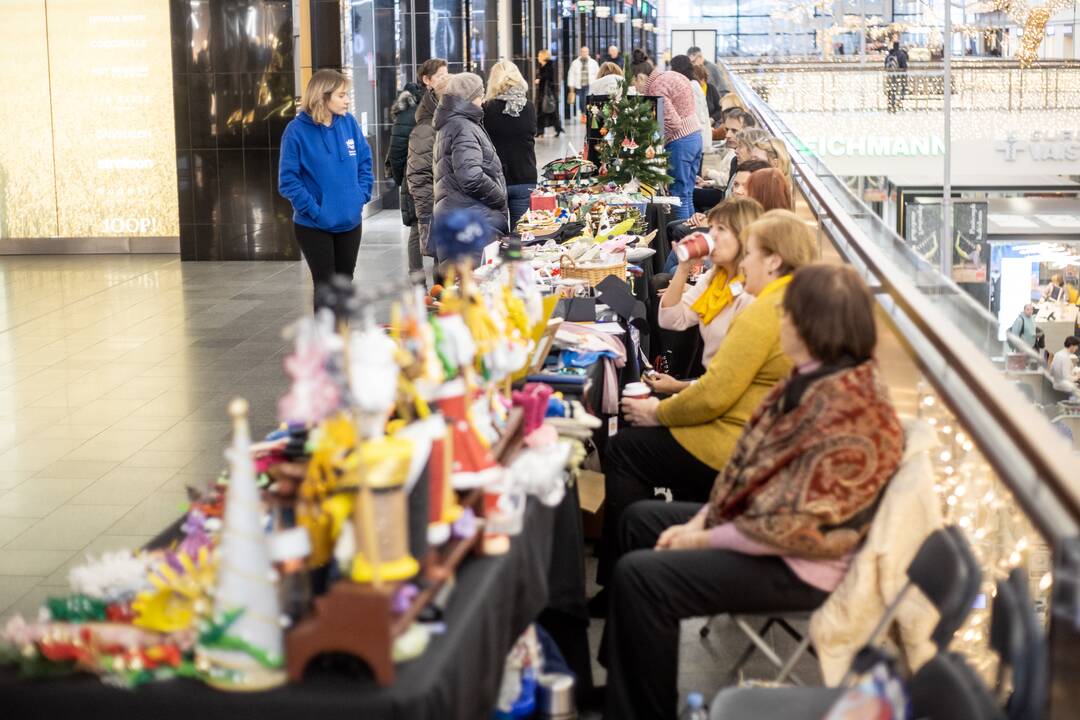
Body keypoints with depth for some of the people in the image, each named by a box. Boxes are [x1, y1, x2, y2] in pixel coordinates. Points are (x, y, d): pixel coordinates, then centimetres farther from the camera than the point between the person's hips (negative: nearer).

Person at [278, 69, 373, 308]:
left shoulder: (349, 123, -2)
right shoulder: (297, 131, -16)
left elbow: (365, 162, 9)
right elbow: (288, 180, -15)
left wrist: (362, 195, -2)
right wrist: (313, 210, -18)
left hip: (350, 221, 5)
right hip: (314, 225, -5)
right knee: (325, 285, 0)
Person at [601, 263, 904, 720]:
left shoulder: (846, 409, -29)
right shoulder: (813, 379, 2)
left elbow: (799, 529, -28)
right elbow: (752, 459, 11)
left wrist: (707, 539, -17)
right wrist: (703, 518, 1)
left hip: (800, 567, -11)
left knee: (640, 575, -19)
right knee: (640, 520, 18)